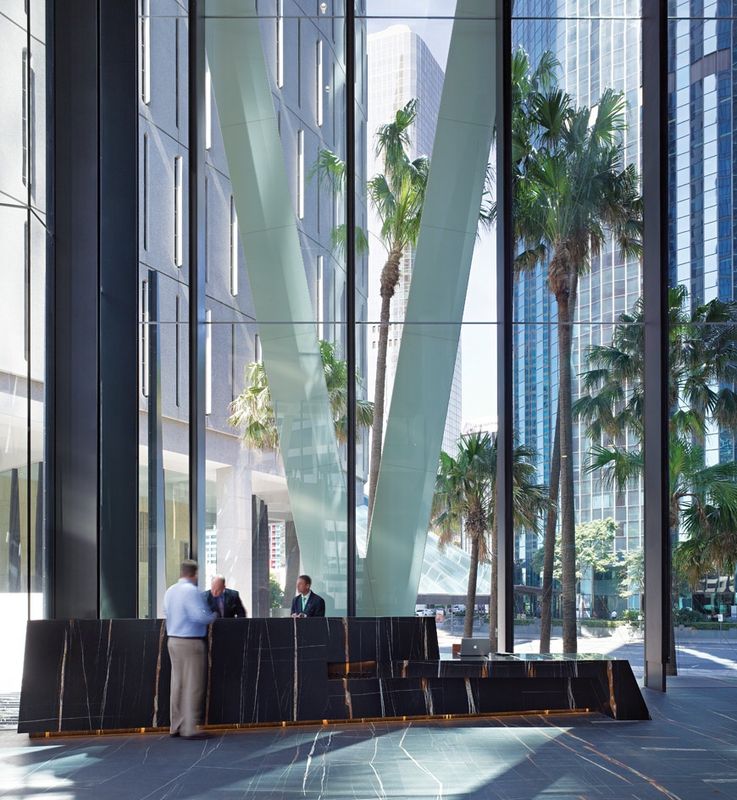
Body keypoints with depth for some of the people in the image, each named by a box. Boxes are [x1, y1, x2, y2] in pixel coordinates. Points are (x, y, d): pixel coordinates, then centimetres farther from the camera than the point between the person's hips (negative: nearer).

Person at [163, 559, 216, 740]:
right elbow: (199, 616, -22)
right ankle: (189, 728, -4)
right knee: (193, 686, -3)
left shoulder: (170, 591, 10)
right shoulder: (191, 591, -16)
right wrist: (213, 615, -3)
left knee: (177, 683, 12)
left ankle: (176, 726, 15)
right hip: (190, 642, -8)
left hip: (173, 641, 8)